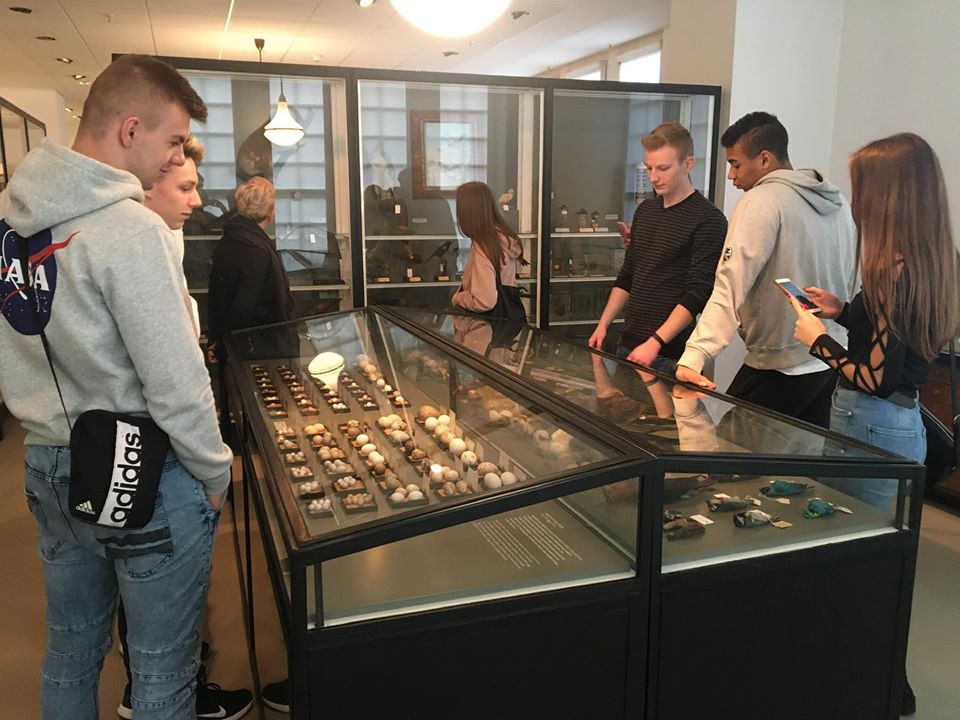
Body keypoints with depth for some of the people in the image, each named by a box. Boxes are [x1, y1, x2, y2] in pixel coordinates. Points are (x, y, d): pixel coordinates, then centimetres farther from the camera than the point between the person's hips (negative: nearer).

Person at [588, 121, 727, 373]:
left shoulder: (708, 220, -11)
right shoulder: (645, 210, 10)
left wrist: (655, 342, -21)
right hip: (628, 343, 6)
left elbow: (697, 294, -16)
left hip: (669, 352, -6)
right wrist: (603, 324, 9)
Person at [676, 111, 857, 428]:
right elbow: (849, 285, 15)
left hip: (780, 367, -8)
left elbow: (730, 287, -24)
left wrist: (693, 357, -28)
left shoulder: (761, 201, -15)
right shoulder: (839, 203, 8)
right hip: (830, 365, 8)